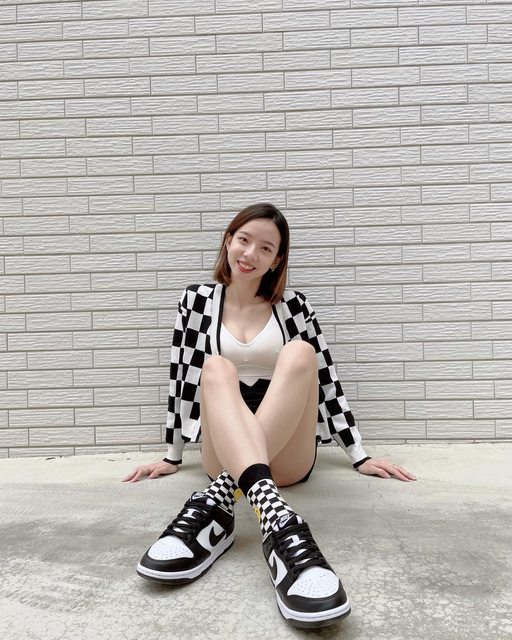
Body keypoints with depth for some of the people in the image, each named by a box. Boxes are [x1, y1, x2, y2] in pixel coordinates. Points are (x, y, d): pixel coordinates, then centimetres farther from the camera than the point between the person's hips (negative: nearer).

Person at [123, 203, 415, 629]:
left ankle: (216, 505, -35)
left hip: (289, 457, 1)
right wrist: (173, 457, 11)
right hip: (224, 455, 0)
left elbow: (325, 377, 8)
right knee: (216, 368, -29)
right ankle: (277, 519, -51)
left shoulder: (293, 305, 7)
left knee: (299, 353, -26)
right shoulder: (197, 301, 7)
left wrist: (360, 457, 6)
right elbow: (182, 378, 9)